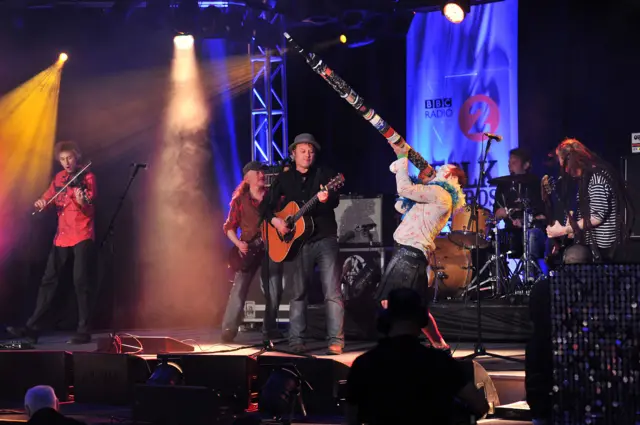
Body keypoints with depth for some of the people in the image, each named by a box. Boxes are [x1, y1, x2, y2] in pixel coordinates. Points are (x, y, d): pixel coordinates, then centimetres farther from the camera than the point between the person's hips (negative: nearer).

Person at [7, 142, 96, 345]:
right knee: (49, 281, 4)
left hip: (82, 236, -6)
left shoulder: (87, 177, -5)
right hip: (62, 236, 6)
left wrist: (82, 201, -39)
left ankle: (83, 331, -7)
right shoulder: (58, 178, 13)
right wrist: (42, 202, -2)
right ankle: (33, 328, 6)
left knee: (81, 282, -10)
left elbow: (90, 209, -16)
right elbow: (48, 198, 21)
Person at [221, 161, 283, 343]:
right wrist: (238, 243, -8)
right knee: (239, 288, -12)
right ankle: (229, 329, -10)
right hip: (248, 249, -2)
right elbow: (229, 227, 7)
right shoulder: (240, 200, 5)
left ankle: (269, 328, 14)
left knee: (274, 291, -1)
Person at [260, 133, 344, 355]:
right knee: (298, 293, 6)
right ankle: (296, 341, 11)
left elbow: (335, 201, -9)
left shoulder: (324, 174, 4)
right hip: (297, 242, 2)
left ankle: (336, 341, -9)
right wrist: (274, 220, -7)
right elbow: (267, 205, 13)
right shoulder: (284, 179, 10)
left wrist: (326, 199, -32)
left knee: (332, 292, -9)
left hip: (325, 239, -2)